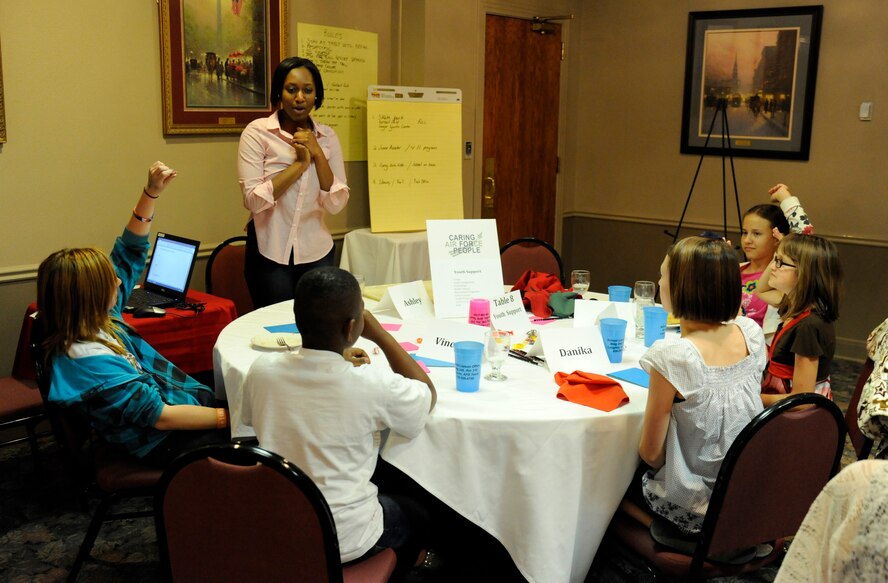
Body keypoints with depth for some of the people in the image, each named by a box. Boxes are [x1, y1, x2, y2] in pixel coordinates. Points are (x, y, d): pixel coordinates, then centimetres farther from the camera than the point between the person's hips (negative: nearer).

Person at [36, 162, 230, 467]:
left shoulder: (101, 319, -1)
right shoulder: (89, 362, -27)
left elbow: (129, 253, 7)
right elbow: (159, 416, -27)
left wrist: (152, 191, 0)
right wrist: (225, 416, -25)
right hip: (164, 442, -9)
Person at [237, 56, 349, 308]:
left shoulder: (328, 137, 3)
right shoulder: (257, 132, -7)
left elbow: (336, 204, -4)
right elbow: (253, 200, -16)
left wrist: (317, 154, -12)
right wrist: (299, 164, -17)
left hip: (317, 253, 3)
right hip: (270, 254, -3)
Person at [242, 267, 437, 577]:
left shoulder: (262, 369, -14)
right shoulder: (373, 383, -26)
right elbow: (428, 395, -4)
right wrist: (380, 334, -4)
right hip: (342, 542, -4)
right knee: (414, 515, 29)